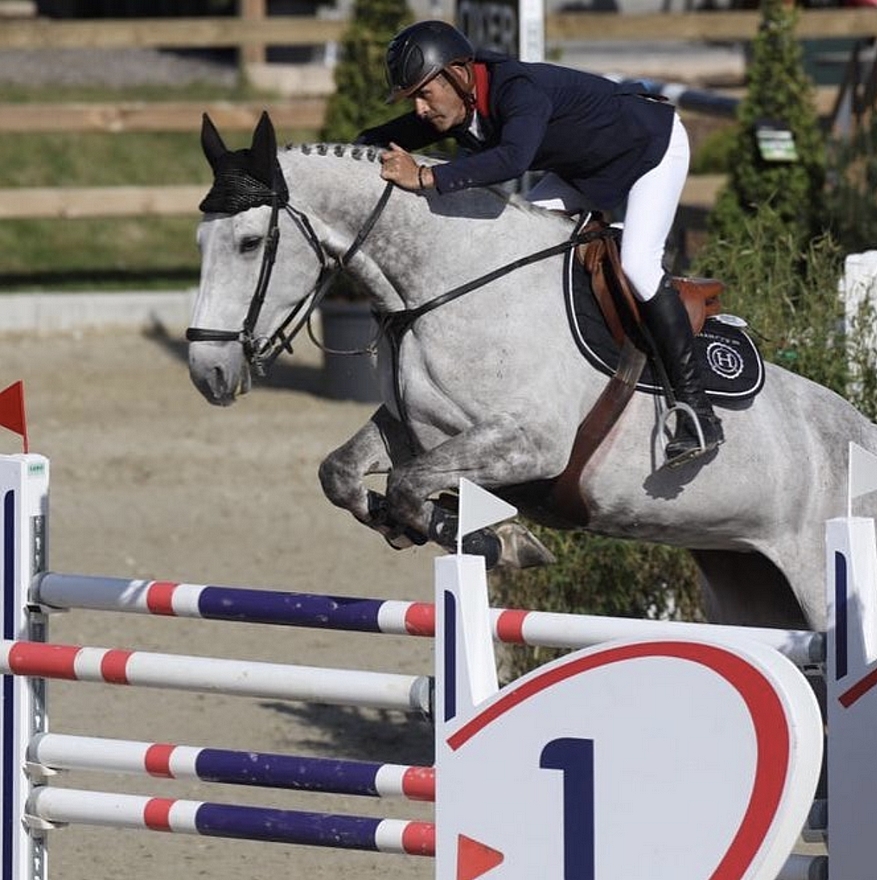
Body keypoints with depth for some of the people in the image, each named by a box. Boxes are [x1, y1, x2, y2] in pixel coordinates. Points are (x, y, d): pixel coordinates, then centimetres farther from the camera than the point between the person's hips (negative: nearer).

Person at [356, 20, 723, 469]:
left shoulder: (521, 91, -39)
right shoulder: (454, 111, -13)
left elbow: (513, 158, -58)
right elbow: (380, 141, -1)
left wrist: (427, 177, -60)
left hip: (654, 144, -9)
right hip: (587, 170, 9)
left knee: (637, 263, -25)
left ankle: (697, 410, -21)